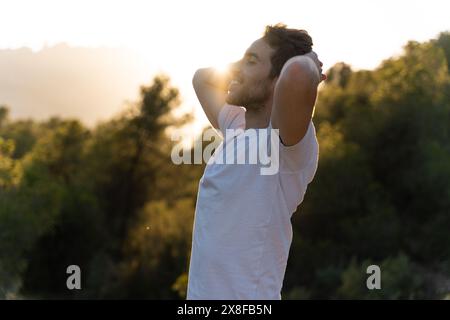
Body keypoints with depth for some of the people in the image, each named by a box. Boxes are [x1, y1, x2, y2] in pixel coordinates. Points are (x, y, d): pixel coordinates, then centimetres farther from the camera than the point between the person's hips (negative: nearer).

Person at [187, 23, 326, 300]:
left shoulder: (288, 143, -18)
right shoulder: (236, 128, 6)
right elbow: (202, 79, 25)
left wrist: (308, 61, -17)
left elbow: (298, 74, -38)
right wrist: (247, 67, 11)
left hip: (247, 294, -8)